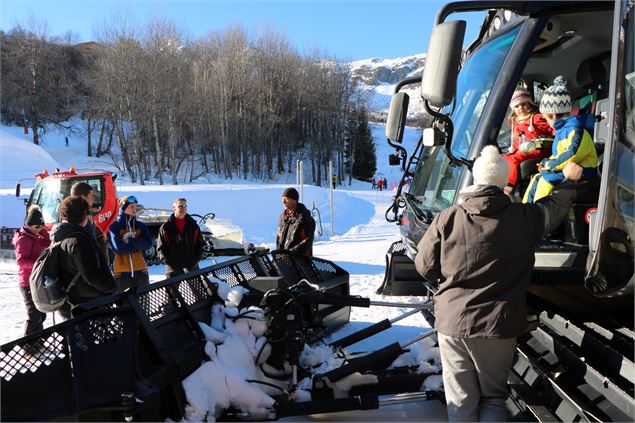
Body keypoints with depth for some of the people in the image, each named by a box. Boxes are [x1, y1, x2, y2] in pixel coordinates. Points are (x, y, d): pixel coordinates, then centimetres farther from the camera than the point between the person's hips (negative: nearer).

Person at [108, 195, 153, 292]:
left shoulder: (140, 226, 8)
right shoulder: (115, 227, -3)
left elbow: (148, 243, -6)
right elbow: (117, 248, -16)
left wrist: (130, 241, -17)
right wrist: (137, 244, -10)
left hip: (140, 270, 4)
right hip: (121, 272, -3)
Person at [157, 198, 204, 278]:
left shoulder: (193, 225, 7)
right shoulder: (166, 227, 1)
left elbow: (200, 245, 10)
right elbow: (161, 248, 0)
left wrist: (195, 260, -5)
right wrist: (170, 263, -11)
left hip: (192, 268, 2)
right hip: (173, 270, -2)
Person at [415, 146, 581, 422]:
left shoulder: (447, 218, -8)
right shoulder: (525, 218, -6)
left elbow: (425, 267, -2)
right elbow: (558, 202, 14)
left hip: (452, 322, 0)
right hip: (498, 326, 0)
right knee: (493, 398, 18)